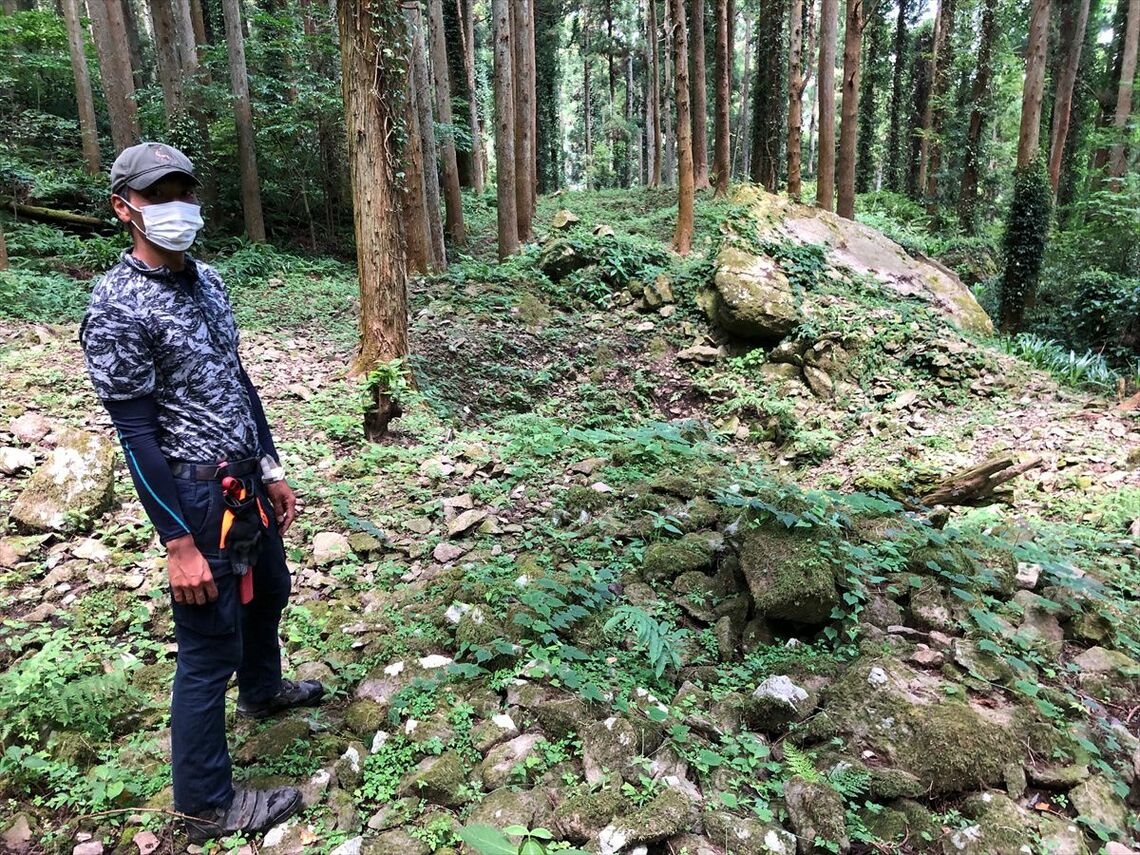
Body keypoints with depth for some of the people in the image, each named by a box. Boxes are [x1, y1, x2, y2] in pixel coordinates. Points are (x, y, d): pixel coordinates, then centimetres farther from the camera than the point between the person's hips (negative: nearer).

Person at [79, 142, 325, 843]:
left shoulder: (206, 280, 6)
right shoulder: (118, 310, -18)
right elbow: (137, 436, -19)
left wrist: (271, 469, 14)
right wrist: (180, 543, -19)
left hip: (246, 483, 8)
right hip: (196, 498, -8)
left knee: (267, 595, 27)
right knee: (209, 649, 4)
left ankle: (262, 688, 55)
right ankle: (207, 805, 23)